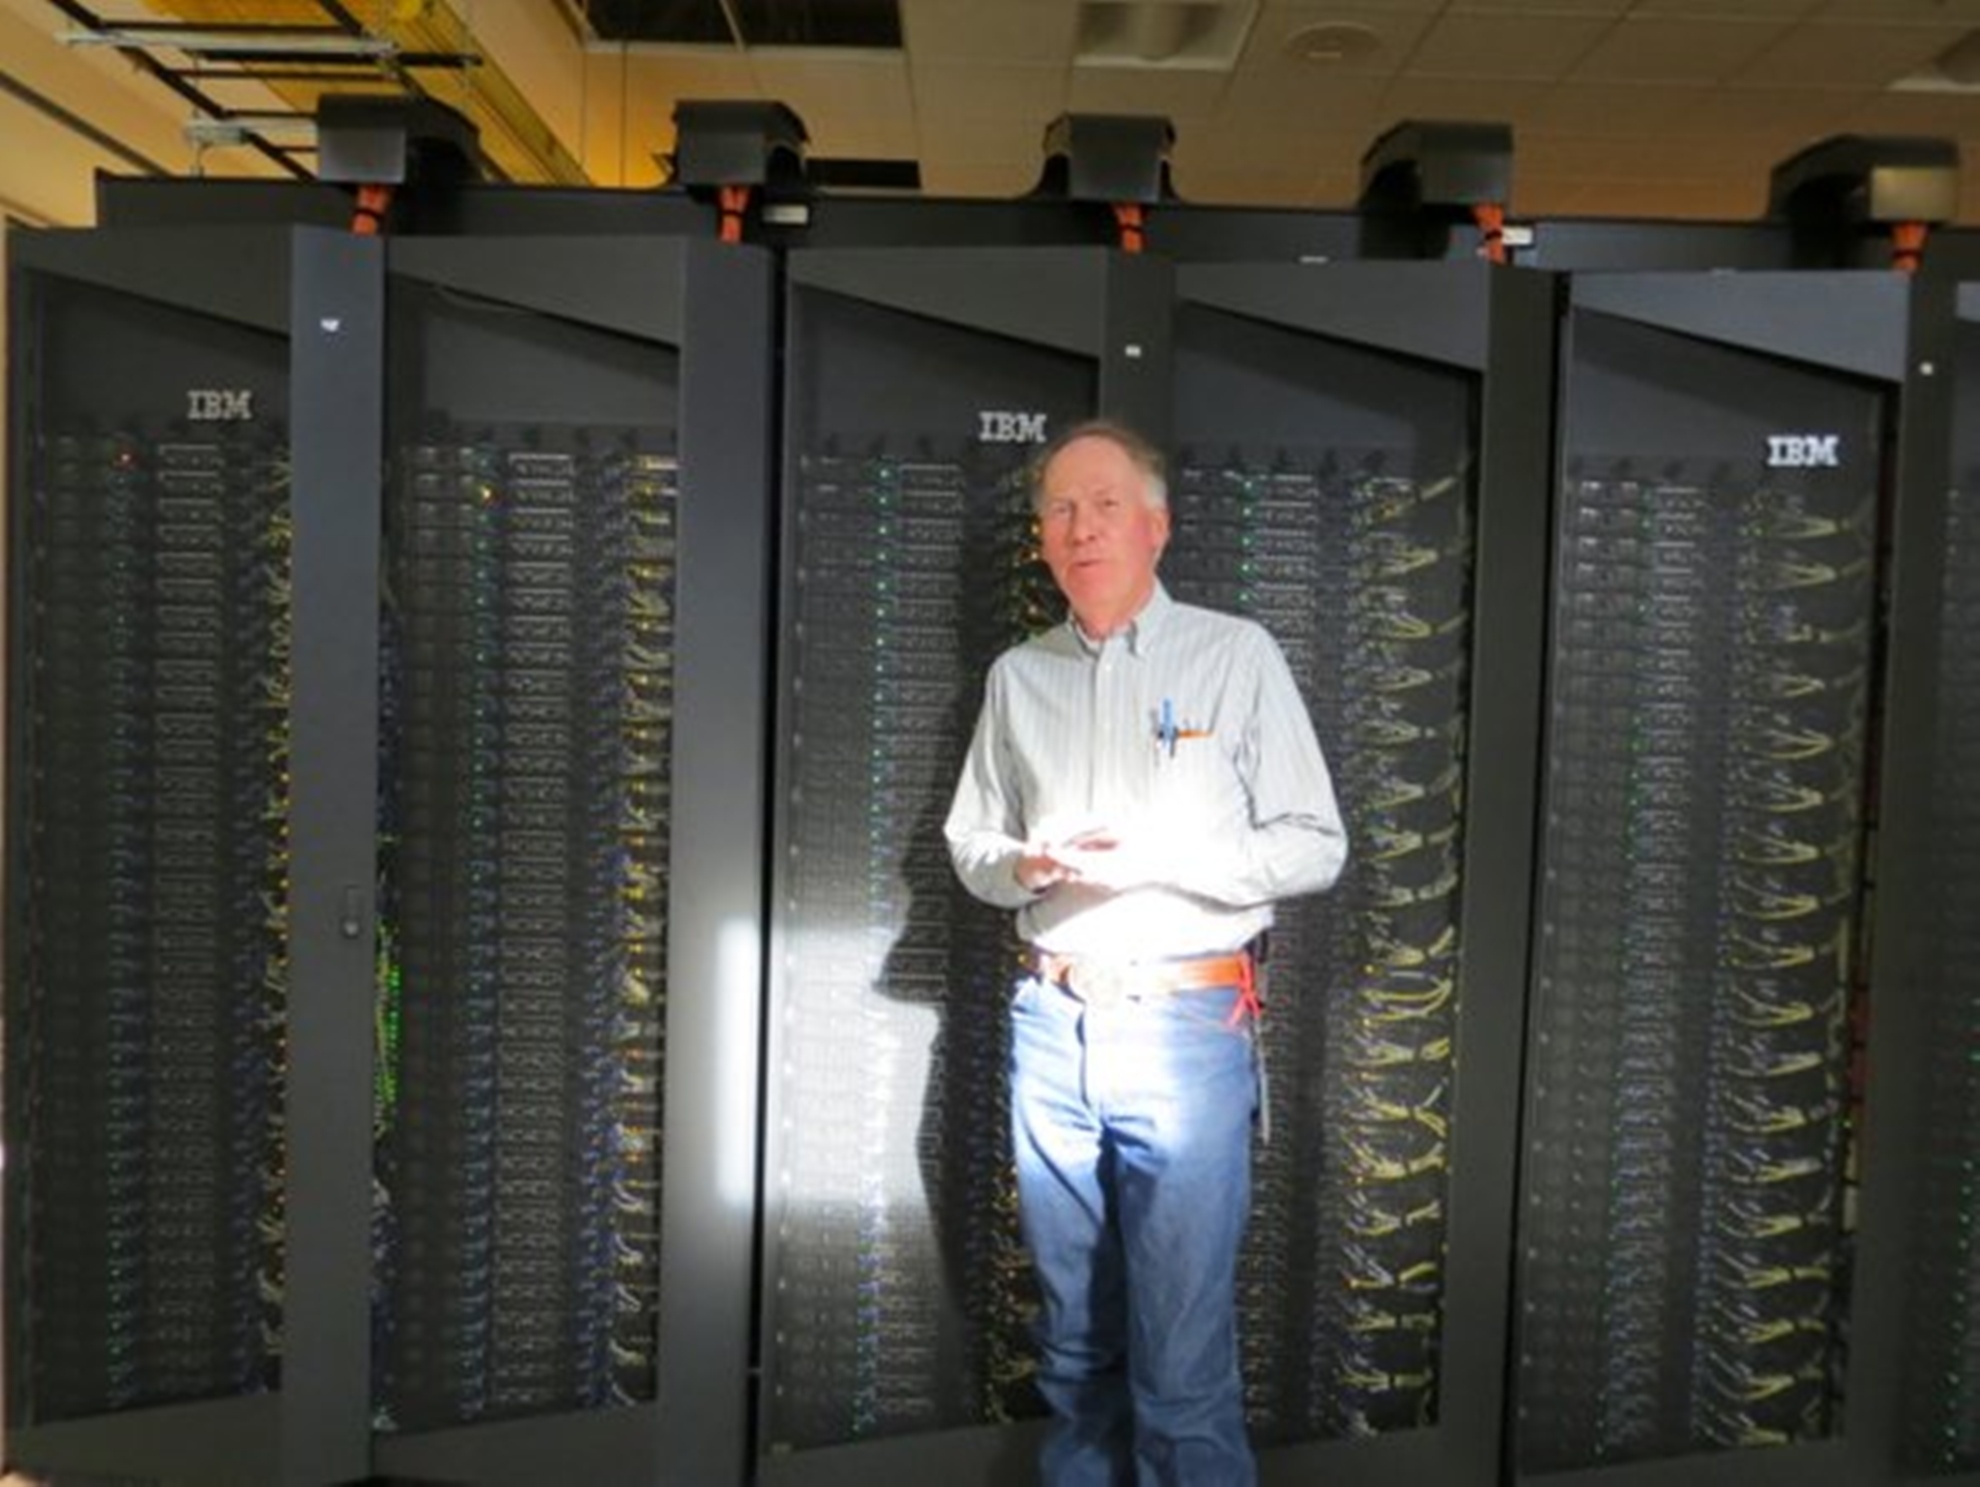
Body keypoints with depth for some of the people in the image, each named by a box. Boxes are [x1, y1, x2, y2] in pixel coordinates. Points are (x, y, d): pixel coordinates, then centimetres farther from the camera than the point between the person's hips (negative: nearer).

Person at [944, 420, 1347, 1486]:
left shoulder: (1236, 655, -2)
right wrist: (1024, 864, -8)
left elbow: (1314, 846, -4)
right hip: (1052, 1025, 4)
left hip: (1186, 1024, -4)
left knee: (1181, 1365, -2)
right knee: (1073, 1341, 15)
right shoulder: (1018, 677, 10)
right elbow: (971, 843, 15)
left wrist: (1154, 856, -17)